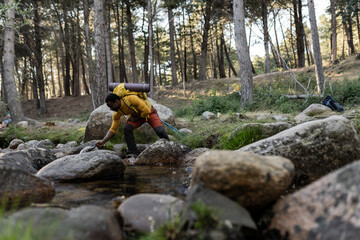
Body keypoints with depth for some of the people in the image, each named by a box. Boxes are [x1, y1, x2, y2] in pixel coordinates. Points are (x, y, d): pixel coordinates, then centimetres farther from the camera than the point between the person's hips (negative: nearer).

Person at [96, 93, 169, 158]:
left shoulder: (131, 99, -37)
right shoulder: (117, 113, -16)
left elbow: (146, 111, -32)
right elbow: (112, 129, -12)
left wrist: (136, 119, -21)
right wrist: (103, 141, -24)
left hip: (149, 112, -5)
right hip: (136, 115, 5)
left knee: (160, 131, -23)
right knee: (127, 128, -23)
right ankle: (133, 152, -14)